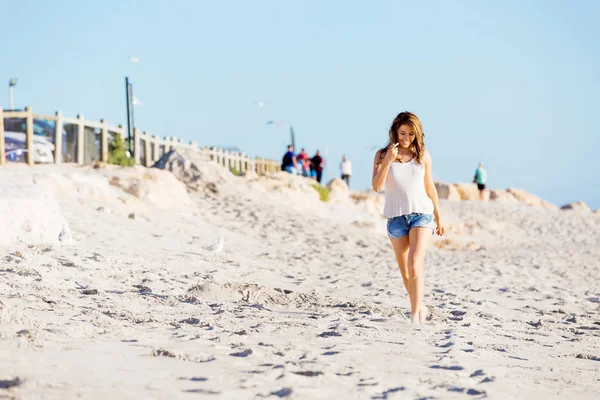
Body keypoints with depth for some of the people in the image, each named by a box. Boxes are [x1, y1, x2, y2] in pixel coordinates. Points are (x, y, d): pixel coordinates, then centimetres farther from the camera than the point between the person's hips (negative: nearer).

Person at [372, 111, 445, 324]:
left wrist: (438, 216, 17)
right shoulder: (383, 155, -1)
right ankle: (419, 307, 25)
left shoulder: (423, 155, 2)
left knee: (415, 265, -17)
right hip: (395, 217, 1)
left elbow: (429, 187, 12)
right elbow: (377, 186, -11)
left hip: (421, 214, -1)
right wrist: (387, 161, -21)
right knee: (405, 271, 8)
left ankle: (415, 313, -17)